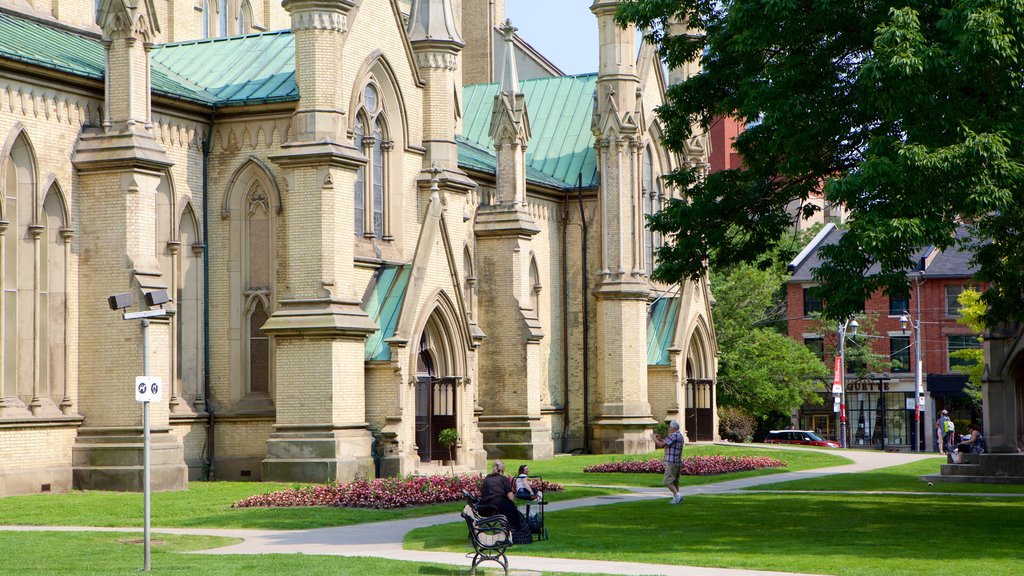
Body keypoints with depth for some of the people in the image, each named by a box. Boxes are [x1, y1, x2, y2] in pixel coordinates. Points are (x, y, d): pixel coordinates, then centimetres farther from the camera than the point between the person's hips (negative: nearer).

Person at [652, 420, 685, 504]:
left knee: (668, 481, -10)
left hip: (671, 462, -10)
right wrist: (660, 438, 26)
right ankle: (675, 499, 10)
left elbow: (661, 445, -14)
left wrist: (654, 438, 0)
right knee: (675, 482, 12)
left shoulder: (674, 435, -14)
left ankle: (677, 495, -21)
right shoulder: (680, 436, 17)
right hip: (678, 462, 10)